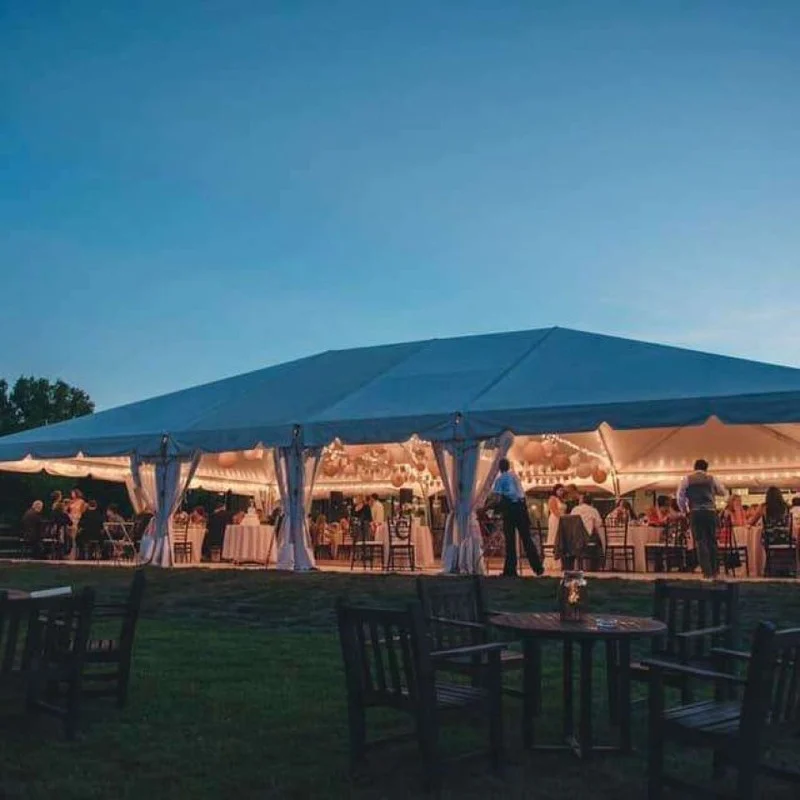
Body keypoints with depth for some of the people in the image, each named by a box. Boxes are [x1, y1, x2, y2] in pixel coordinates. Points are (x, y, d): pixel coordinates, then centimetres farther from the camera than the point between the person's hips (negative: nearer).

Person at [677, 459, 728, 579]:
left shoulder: (687, 479, 6)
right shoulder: (711, 478, 9)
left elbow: (680, 496, 0)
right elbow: (724, 492, 16)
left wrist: (684, 511, 13)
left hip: (695, 512, -1)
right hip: (710, 511, 1)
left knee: (700, 542, -2)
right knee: (712, 541, 11)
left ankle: (707, 571, -9)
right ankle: (714, 571, 13)